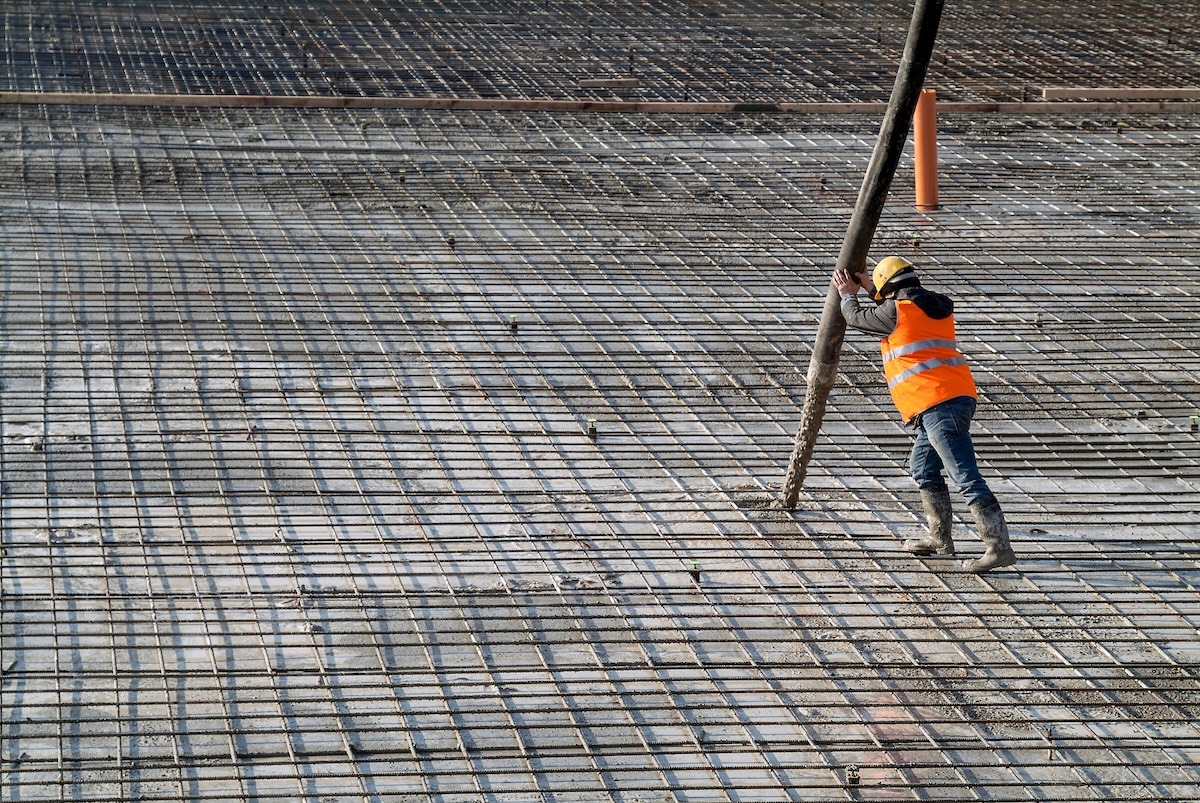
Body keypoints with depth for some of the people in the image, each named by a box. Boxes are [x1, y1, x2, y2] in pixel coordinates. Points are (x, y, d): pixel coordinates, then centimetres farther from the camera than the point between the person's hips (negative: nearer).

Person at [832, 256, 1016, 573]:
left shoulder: (897, 311, -5)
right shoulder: (934, 307, 19)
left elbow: (857, 318, 11)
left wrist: (848, 296, 30)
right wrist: (869, 287, 44)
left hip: (938, 404, -10)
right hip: (957, 397, 10)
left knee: (966, 478, -12)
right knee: (923, 468, 23)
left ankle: (999, 547, -17)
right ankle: (940, 538, 30)